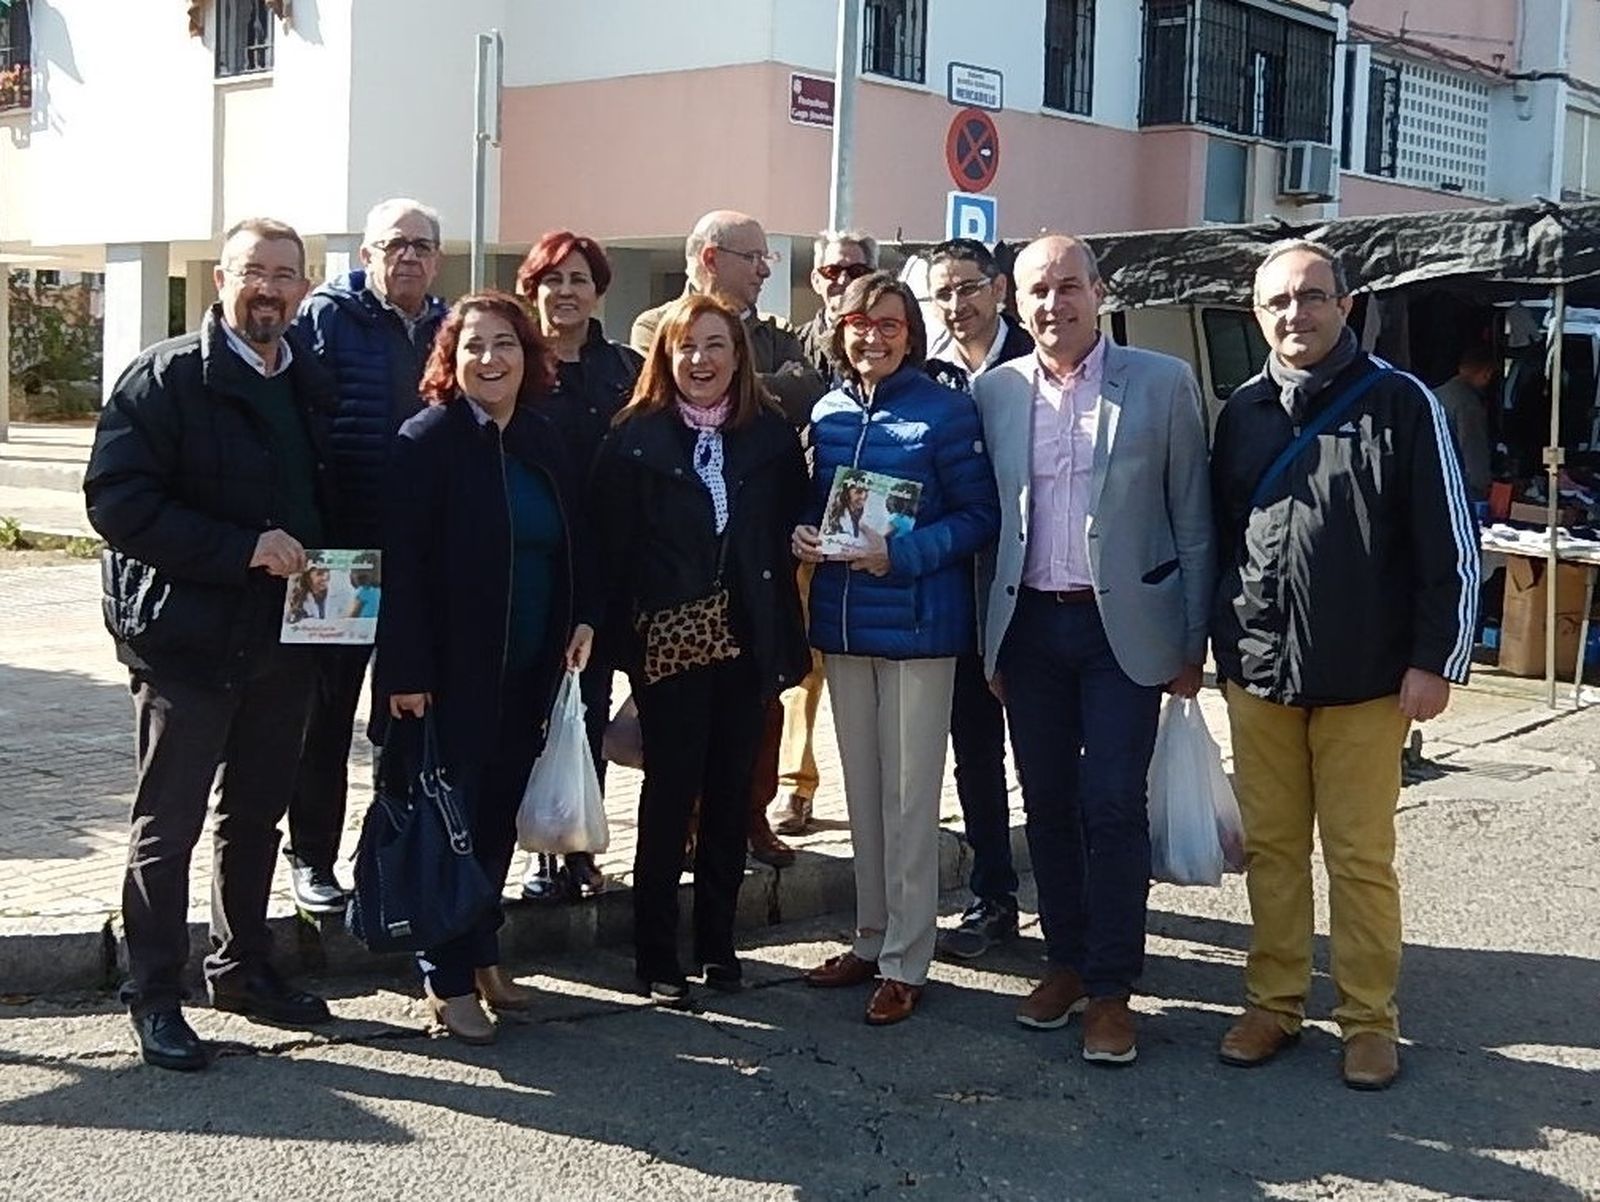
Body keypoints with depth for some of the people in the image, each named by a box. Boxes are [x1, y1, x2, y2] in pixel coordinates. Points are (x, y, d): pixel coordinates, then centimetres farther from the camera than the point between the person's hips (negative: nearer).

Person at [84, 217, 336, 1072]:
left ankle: (242, 968, 31)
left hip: (283, 639, 6)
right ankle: (155, 997, 14)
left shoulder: (312, 386, 11)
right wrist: (243, 548, -23)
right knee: (169, 823, 3)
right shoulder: (166, 377, -9)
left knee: (257, 813, 17)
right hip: (187, 638, -6)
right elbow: (117, 499, -18)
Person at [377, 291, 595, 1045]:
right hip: (454, 668, -6)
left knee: (498, 814, 13)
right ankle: (448, 981, 11)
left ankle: (483, 959, 26)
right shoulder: (427, 442, -10)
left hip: (529, 670, 6)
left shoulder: (543, 441, 10)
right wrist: (406, 670, -19)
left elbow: (571, 542, 17)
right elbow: (402, 561, -15)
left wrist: (581, 620, 3)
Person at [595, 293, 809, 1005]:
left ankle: (717, 942, 23)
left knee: (730, 793, 10)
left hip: (746, 640, 3)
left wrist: (786, 644, -2)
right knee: (670, 793, 1)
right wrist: (624, 640, -11)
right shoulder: (637, 437, -2)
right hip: (669, 639, -3)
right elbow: (612, 544, -5)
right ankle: (657, 956, 12)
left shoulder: (772, 437, 6)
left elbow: (788, 541, 4)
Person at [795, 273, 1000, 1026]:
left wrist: (902, 555, -22)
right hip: (842, 623, 6)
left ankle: (904, 962, 10)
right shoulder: (827, 413, 7)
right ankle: (871, 940, 26)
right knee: (862, 792, 14)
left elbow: (979, 516, -9)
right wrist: (803, 535, -5)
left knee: (909, 798, 1)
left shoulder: (945, 411, -8)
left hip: (916, 623, -5)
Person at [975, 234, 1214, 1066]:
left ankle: (1110, 989, 7)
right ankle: (1066, 964, 24)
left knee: (1111, 804, -5)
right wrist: (990, 641, 7)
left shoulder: (1162, 384, -2)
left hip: (1122, 626, -3)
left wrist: (1191, 645, -2)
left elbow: (1192, 521, 0)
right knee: (1047, 804, 9)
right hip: (1029, 627, 3)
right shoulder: (994, 392, 5)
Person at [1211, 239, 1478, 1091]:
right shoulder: (1242, 413, 9)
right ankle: (1273, 1003, 23)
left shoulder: (1399, 403, -3)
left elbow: (1450, 544, -4)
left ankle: (1368, 1020, 17)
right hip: (1257, 672, 4)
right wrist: (1217, 643, 13)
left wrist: (1434, 660, -7)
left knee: (1360, 857, 4)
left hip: (1364, 679, -4)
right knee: (1271, 847, 11)